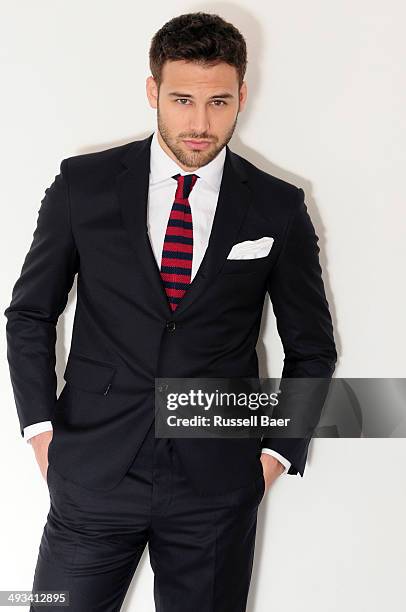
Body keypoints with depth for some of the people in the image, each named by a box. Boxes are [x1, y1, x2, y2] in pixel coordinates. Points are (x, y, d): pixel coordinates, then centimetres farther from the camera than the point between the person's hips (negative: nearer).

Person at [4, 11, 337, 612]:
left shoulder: (279, 209, 0)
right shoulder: (83, 184, 0)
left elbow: (311, 349, 9)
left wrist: (278, 451, 1)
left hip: (219, 484, 0)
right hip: (94, 470, 0)